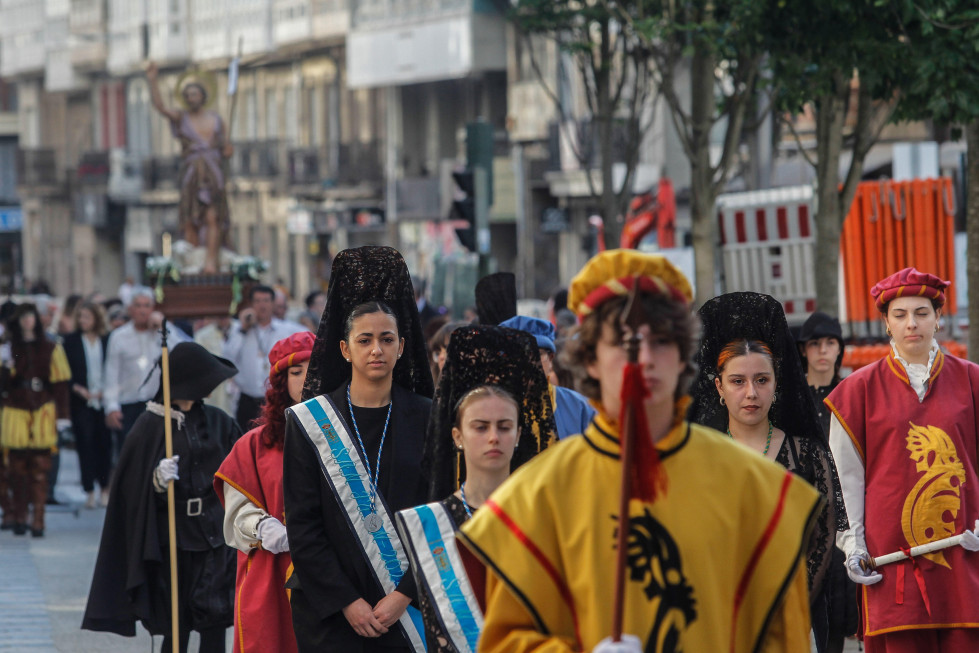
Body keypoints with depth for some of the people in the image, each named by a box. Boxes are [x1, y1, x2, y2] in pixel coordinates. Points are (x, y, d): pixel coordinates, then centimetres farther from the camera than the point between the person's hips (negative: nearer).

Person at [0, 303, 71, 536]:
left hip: (43, 412, -1)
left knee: (40, 469, -6)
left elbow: (60, 384, 8)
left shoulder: (51, 349, 9)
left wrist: (62, 416, 3)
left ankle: (37, 520, -6)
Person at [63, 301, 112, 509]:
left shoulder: (108, 341, 4)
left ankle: (105, 488, 13)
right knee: (85, 443, -4)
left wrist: (105, 390, -7)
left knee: (104, 443, 2)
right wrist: (77, 388, -10)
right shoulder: (71, 340, 4)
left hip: (103, 400, 0)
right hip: (81, 402, 0)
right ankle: (89, 491, -1)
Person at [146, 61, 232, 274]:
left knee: (213, 218, -11)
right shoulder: (180, 118, 8)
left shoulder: (216, 120, 15)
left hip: (213, 174, 1)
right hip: (190, 174, -1)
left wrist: (228, 150, -4)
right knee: (190, 222, -6)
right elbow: (159, 106, -10)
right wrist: (152, 81, -23)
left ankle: (210, 263, -17)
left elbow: (225, 150, 21)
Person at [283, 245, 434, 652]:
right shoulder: (308, 421, 2)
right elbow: (302, 525, -1)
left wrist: (403, 594, -9)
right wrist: (347, 602, -8)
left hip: (407, 607, 1)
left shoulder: (425, 418, 5)